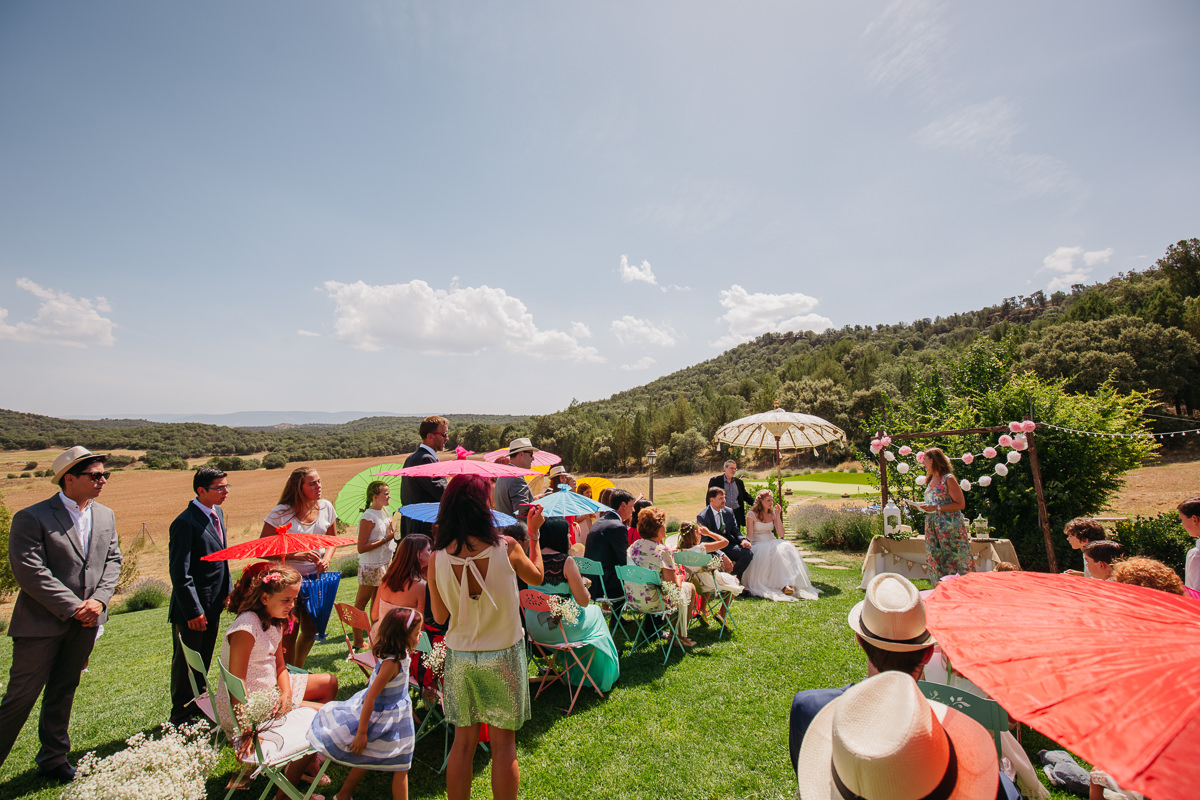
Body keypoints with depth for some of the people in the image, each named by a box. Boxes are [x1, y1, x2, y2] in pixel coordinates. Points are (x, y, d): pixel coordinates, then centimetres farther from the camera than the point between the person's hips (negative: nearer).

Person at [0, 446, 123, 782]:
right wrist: (73, 608, -16)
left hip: (86, 621, 5)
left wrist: (99, 600, -7)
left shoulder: (106, 516, 6)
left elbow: (112, 559, 7)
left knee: (64, 691, 17)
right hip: (42, 623, -5)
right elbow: (30, 572, -16)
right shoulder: (31, 517, -13)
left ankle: (53, 759, 31)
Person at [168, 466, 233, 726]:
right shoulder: (185, 522, -21)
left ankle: (198, 705, 36)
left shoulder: (217, 513, 5)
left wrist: (227, 590, 12)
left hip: (213, 605, 8)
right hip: (192, 609, -8)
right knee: (185, 663, 9)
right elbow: (179, 572, -20)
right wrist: (193, 611, -18)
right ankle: (181, 717, 26)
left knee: (204, 661, 20)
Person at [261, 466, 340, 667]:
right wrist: (295, 555, -23)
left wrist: (327, 557, -6)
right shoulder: (281, 513, -14)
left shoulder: (325, 507, -1)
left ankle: (298, 671, 41)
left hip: (315, 577, 5)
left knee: (310, 630, 16)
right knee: (289, 635, 4)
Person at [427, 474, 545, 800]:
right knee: (503, 743, 13)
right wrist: (533, 534, 11)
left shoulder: (438, 558, -14)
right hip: (503, 656, -2)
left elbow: (440, 616, 0)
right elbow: (537, 577, 2)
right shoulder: (506, 548, -19)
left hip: (460, 656, 2)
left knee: (463, 741, 19)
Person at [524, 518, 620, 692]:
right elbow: (584, 601, -15)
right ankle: (599, 676, 39)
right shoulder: (566, 561, -20)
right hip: (559, 627, -6)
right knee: (594, 612, 22)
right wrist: (583, 584, 4)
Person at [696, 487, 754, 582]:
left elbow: (735, 531, 13)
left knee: (748, 553, -20)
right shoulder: (702, 517, -9)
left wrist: (743, 540, -11)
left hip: (728, 545, 5)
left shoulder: (729, 512, 8)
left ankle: (732, 575, 1)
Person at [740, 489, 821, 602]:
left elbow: (781, 534, 2)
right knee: (776, 551, -34)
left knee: (787, 548, -28)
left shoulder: (773, 513, 10)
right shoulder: (752, 514, -3)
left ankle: (789, 583, -36)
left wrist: (778, 516, -5)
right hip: (757, 545, -4)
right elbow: (749, 536, -6)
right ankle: (783, 585, -35)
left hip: (772, 542, 5)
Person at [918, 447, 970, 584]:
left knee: (953, 562, -2)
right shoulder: (931, 480, 13)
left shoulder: (948, 479, -11)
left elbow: (960, 504, -15)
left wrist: (936, 508, -20)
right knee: (937, 562, 9)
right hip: (933, 528, 8)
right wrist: (923, 506, 6)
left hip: (950, 528, -8)